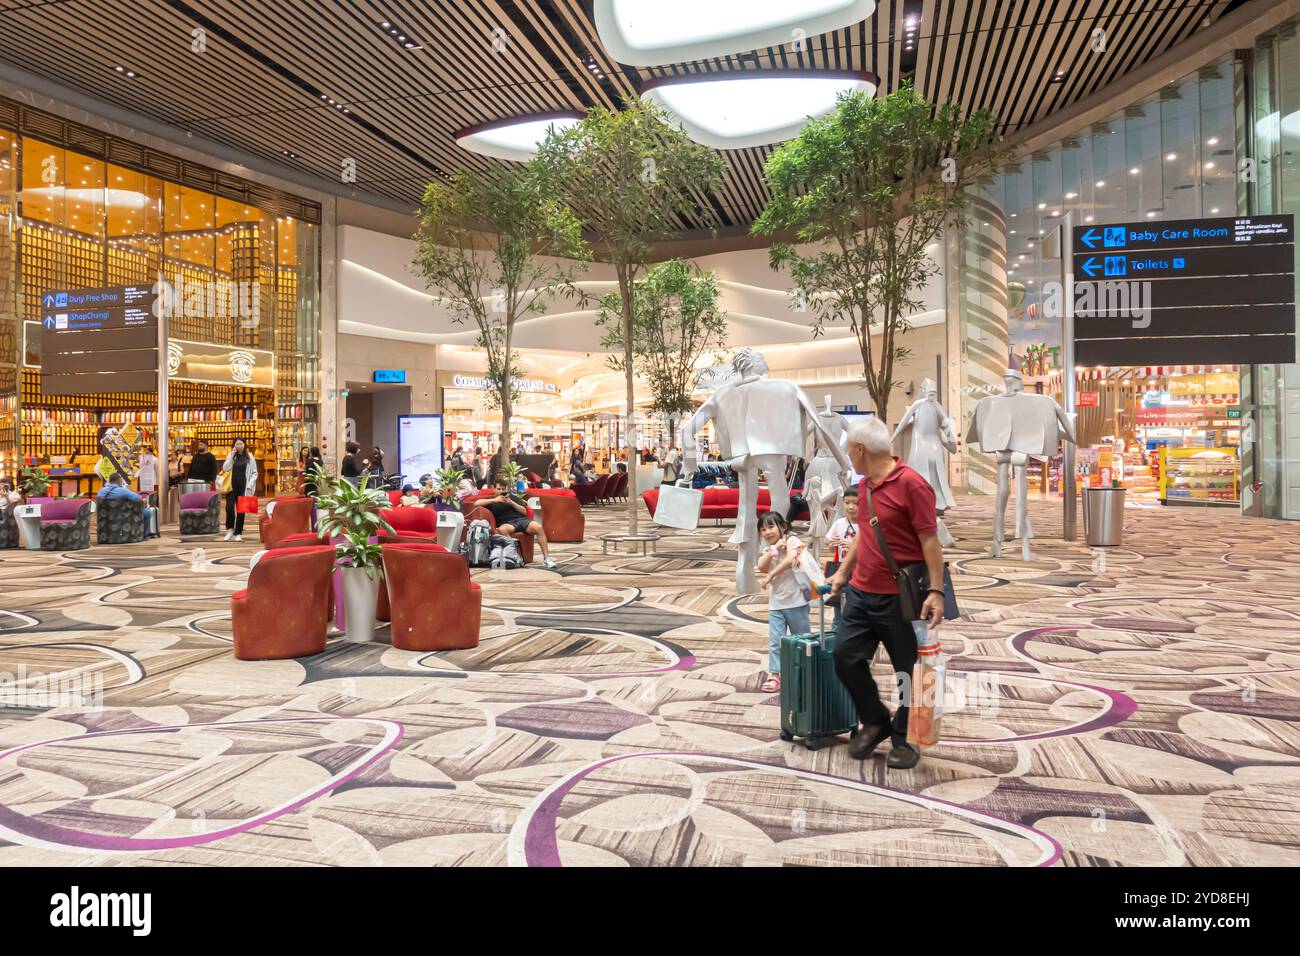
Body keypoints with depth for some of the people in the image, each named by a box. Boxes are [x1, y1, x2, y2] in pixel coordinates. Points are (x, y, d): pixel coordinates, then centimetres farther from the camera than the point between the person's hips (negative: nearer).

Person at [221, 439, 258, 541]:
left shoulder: (249, 457, 4)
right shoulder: (231, 456, 9)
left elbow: (254, 473, 4)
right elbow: (225, 468, -4)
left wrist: (250, 485, -6)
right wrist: (232, 455, -8)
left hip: (243, 487, -1)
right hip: (231, 486, 1)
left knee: (241, 510, 2)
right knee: (229, 507, -11)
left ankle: (238, 533, 9)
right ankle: (230, 529, 9)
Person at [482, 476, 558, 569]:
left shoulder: (513, 497, 25)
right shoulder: (492, 500, 18)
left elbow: (524, 511, 16)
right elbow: (476, 503, 1)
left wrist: (511, 502, 2)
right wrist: (495, 500, -4)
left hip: (521, 519, 2)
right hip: (506, 523, -2)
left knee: (538, 527, -28)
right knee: (502, 529, -40)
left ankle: (546, 558, -28)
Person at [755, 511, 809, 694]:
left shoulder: (792, 540, -6)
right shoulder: (767, 550, 12)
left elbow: (790, 560, -24)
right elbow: (762, 567, -7)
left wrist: (769, 576, -23)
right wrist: (774, 549, -14)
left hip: (795, 601, -5)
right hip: (775, 603, 5)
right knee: (775, 641, -2)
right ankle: (774, 675, 2)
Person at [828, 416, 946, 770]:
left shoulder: (912, 484, -15)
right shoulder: (864, 485, 10)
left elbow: (930, 540, -16)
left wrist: (936, 591, -20)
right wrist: (842, 572, 23)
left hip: (899, 597, -7)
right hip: (861, 592, 8)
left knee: (907, 670, 6)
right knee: (846, 656, 5)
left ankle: (904, 739, 23)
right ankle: (875, 721, 26)